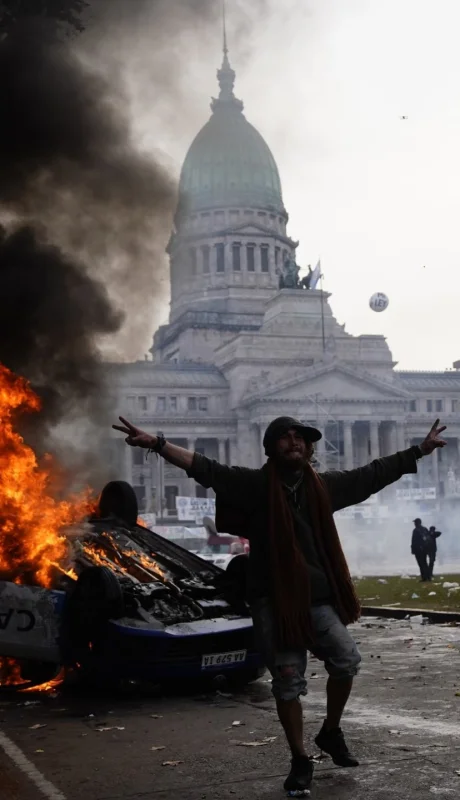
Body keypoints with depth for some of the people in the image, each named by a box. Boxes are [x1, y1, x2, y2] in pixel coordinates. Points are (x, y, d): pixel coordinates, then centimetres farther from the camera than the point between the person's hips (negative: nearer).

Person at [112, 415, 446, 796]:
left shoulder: (324, 485, 7)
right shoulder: (255, 484, -4)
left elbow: (374, 474, 15)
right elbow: (205, 469, -14)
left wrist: (419, 451, 17)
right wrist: (156, 443, -25)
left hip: (318, 598, 3)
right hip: (274, 600, -3)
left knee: (347, 661, -5)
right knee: (288, 681, 2)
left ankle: (331, 732, 22)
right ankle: (300, 761, 17)